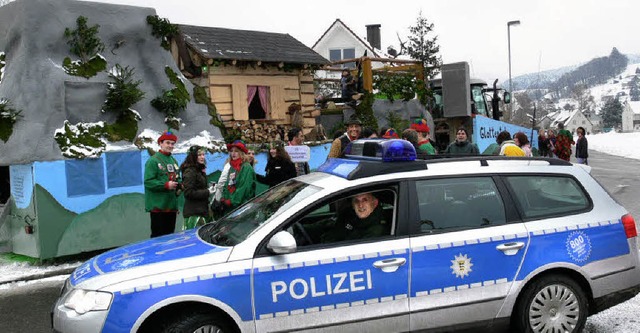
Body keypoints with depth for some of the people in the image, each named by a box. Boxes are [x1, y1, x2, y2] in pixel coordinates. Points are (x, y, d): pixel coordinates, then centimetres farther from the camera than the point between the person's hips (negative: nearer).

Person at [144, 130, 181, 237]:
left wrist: (179, 186, 5)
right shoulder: (153, 160, -8)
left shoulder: (174, 161, 16)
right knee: (158, 236, -4)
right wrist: (166, 185, -22)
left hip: (172, 205, 7)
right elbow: (148, 182, -16)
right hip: (158, 206, -7)